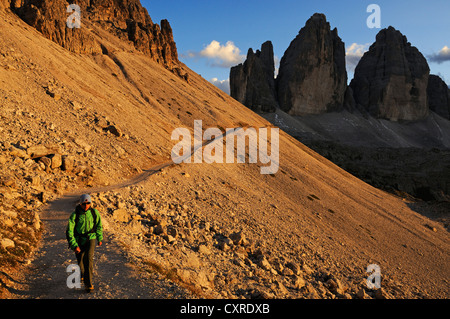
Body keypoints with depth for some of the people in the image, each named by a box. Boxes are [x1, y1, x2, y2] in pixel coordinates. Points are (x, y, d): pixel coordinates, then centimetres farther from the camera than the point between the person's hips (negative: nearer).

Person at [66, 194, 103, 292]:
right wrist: (74, 245, -23)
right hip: (78, 240, 1)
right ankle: (83, 273, 50)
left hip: (90, 238, -1)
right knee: (80, 260, 15)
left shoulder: (94, 212, -11)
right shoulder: (75, 215, -18)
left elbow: (99, 225, 7)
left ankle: (88, 284, -15)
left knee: (88, 258, -20)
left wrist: (100, 238, 15)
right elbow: (69, 231, -16)